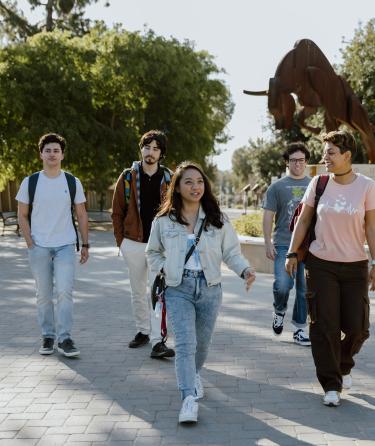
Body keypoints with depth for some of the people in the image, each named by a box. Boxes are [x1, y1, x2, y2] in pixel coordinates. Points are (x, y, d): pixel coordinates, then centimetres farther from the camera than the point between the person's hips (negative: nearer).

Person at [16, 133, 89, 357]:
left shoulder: (73, 182, 3)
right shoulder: (30, 182, 2)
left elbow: (82, 215, 8)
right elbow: (22, 215, 6)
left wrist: (85, 244, 4)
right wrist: (30, 243, -4)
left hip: (65, 246, 0)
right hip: (39, 247, 1)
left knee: (65, 291, -10)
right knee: (44, 295, 7)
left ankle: (65, 338, -4)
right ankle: (48, 336, 18)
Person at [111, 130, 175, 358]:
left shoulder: (169, 179, 1)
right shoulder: (128, 177, 1)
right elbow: (117, 212, 6)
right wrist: (121, 241, 2)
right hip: (134, 244, 2)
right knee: (138, 292, 13)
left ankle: (158, 341, -10)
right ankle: (143, 331, 29)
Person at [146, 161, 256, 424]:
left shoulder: (217, 220, 2)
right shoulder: (164, 221, 1)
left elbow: (231, 251, 2)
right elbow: (153, 251, 16)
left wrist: (245, 270, -16)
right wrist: (161, 270, -2)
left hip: (209, 288, 2)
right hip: (178, 288, -2)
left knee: (202, 342, 14)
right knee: (185, 343, -14)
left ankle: (194, 375, 44)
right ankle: (189, 399, -15)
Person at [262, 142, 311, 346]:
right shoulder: (277, 187, 4)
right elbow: (268, 216, 2)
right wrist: (268, 243, -5)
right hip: (283, 244, -2)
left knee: (305, 289, 5)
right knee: (283, 285, -15)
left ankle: (300, 328, 16)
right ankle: (279, 310, 17)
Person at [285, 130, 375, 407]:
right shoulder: (318, 183, -1)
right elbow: (304, 221, 7)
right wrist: (292, 254, 5)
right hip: (321, 264, 0)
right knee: (325, 327, 0)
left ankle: (344, 365, 35)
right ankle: (331, 385, 12)